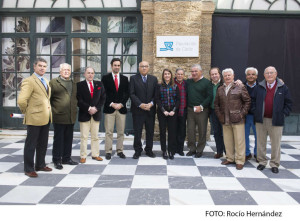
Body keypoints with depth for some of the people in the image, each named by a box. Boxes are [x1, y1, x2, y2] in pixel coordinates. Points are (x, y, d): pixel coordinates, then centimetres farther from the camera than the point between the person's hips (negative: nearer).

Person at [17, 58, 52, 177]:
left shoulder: (46, 81, 14)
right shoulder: (29, 81, -14)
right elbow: (21, 100, -23)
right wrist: (26, 112, -10)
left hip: (46, 118, 8)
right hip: (34, 118, -8)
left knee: (43, 144, 17)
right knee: (31, 144, 3)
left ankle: (40, 165, 31)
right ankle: (29, 169, 14)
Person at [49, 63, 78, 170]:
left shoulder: (73, 84, 17)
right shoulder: (53, 82, -2)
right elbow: (48, 98, -4)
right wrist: (51, 111, -7)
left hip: (71, 117, 6)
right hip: (59, 117, -5)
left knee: (68, 139, 12)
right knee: (58, 139, 2)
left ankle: (66, 158, 24)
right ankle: (57, 160, 12)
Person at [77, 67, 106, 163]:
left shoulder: (99, 84, 9)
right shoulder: (79, 85, -1)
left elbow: (103, 98, 5)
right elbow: (79, 100, -7)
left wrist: (96, 108, -8)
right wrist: (88, 108, -15)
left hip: (96, 113, 3)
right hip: (84, 114, -3)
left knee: (95, 136, 9)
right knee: (84, 137, 1)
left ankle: (95, 154, 18)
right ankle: (83, 156, 8)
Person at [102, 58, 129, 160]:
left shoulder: (125, 78, 12)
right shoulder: (105, 78, 4)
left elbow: (127, 94, 8)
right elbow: (104, 93, -2)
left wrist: (121, 104, -6)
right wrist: (112, 104, -10)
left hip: (121, 108, 3)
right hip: (109, 108, -2)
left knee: (121, 132, 6)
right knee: (109, 132, -1)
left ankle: (120, 151, 14)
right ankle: (108, 152, 6)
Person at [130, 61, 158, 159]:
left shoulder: (154, 79, 10)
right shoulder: (133, 78, 2)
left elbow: (156, 94, 6)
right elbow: (132, 94, -5)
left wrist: (151, 103, -11)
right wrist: (140, 104, -15)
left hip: (150, 109, 3)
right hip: (138, 110, -2)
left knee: (150, 131, 8)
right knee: (137, 132, 2)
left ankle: (149, 150, 21)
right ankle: (137, 150, 14)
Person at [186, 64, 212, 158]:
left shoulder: (206, 82, -2)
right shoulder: (188, 82, 11)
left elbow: (210, 96, -7)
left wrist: (201, 106, -14)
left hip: (202, 110, -4)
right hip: (190, 110, 4)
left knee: (202, 131, 4)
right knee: (190, 130, 5)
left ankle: (200, 150, 17)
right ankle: (192, 149, 19)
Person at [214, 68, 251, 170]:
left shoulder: (240, 87, 0)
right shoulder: (220, 89, 13)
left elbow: (247, 101, -1)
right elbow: (216, 103, 19)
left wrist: (242, 113, -8)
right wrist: (219, 115, 8)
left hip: (237, 119, -4)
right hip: (225, 120, 4)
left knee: (239, 141, -1)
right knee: (227, 141, 11)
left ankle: (240, 161, 8)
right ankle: (230, 158, 24)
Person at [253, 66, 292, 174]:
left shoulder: (283, 87, 2)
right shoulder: (259, 87, 6)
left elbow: (288, 103, 6)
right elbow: (253, 100, 14)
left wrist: (283, 114, -2)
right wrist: (255, 112, 4)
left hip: (276, 121, -2)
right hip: (261, 120, 2)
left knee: (275, 144, 3)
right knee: (261, 143, 8)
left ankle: (274, 164, 15)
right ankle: (262, 161, 21)